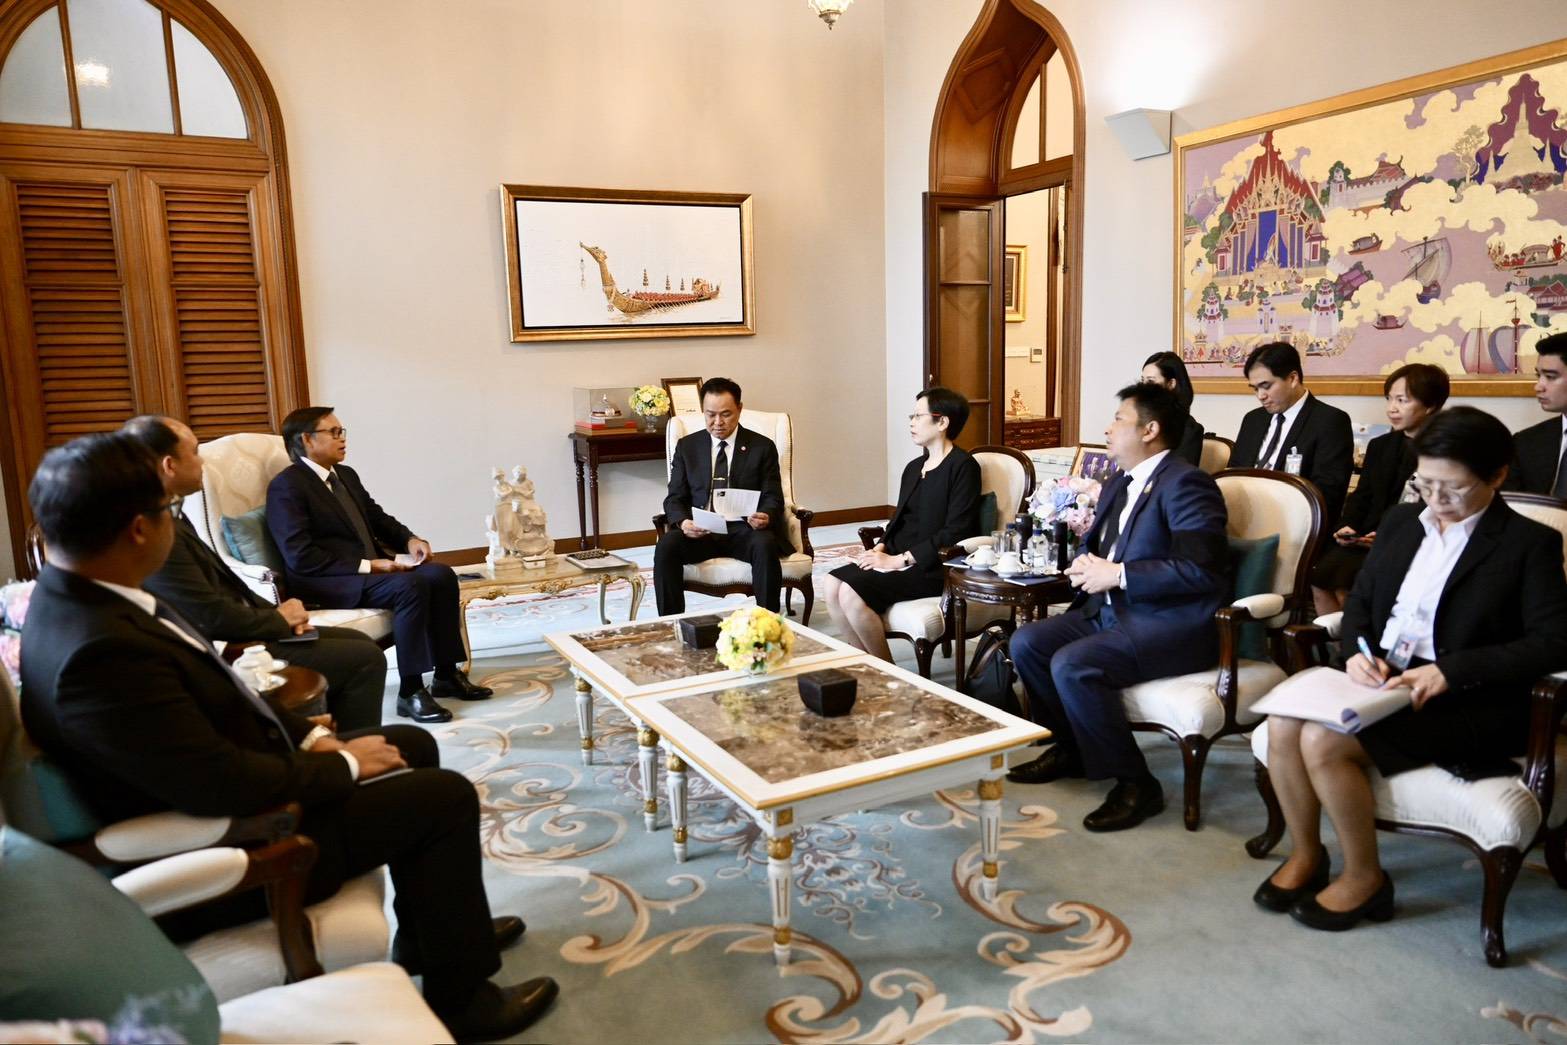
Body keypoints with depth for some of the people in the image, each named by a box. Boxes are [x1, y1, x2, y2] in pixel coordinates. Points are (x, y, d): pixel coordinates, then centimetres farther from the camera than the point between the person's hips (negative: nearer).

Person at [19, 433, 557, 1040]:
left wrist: (309, 736, 1)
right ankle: (460, 996, 11)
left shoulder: (81, 595, -2)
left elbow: (216, 698, 8)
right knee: (446, 796, -8)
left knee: (412, 745, 16)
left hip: (226, 778, 10)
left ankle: (428, 932, 32)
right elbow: (229, 788, -31)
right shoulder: (99, 651, -34)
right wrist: (342, 765, -16)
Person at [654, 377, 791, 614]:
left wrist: (766, 517, -21)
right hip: (699, 530, 2)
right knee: (666, 545, -28)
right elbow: (675, 498, 9)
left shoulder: (763, 447, 7)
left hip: (745, 530, -1)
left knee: (765, 545, -35)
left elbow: (773, 498, 4)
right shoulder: (687, 447, 12)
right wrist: (682, 522, -15)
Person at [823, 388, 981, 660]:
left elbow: (955, 532, -16)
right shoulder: (913, 467, 19)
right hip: (900, 558, 8)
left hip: (933, 566, -8)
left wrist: (898, 560, -18)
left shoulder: (962, 466, -8)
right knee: (833, 583, -13)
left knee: (852, 593, -24)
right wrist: (880, 549, -1)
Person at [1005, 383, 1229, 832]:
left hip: (1172, 624, -10)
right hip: (1113, 611, 10)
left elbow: (1202, 569, -24)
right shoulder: (1118, 485, 16)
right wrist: (1087, 564, 3)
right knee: (1026, 642, -1)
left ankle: (1134, 783, -11)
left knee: (1072, 665, -28)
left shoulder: (1186, 483, -14)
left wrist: (1117, 574, -21)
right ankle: (1070, 748, 16)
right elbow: (1096, 544, 27)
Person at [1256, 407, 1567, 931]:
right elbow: (1359, 601, 16)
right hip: (1379, 678, 6)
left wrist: (1450, 670, -23)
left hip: (1465, 701, -6)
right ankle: (1305, 855, 3)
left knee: (1325, 741, -26)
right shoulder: (1400, 521, 14)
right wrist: (1356, 650, -7)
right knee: (1284, 725, -20)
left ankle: (1365, 879, -3)